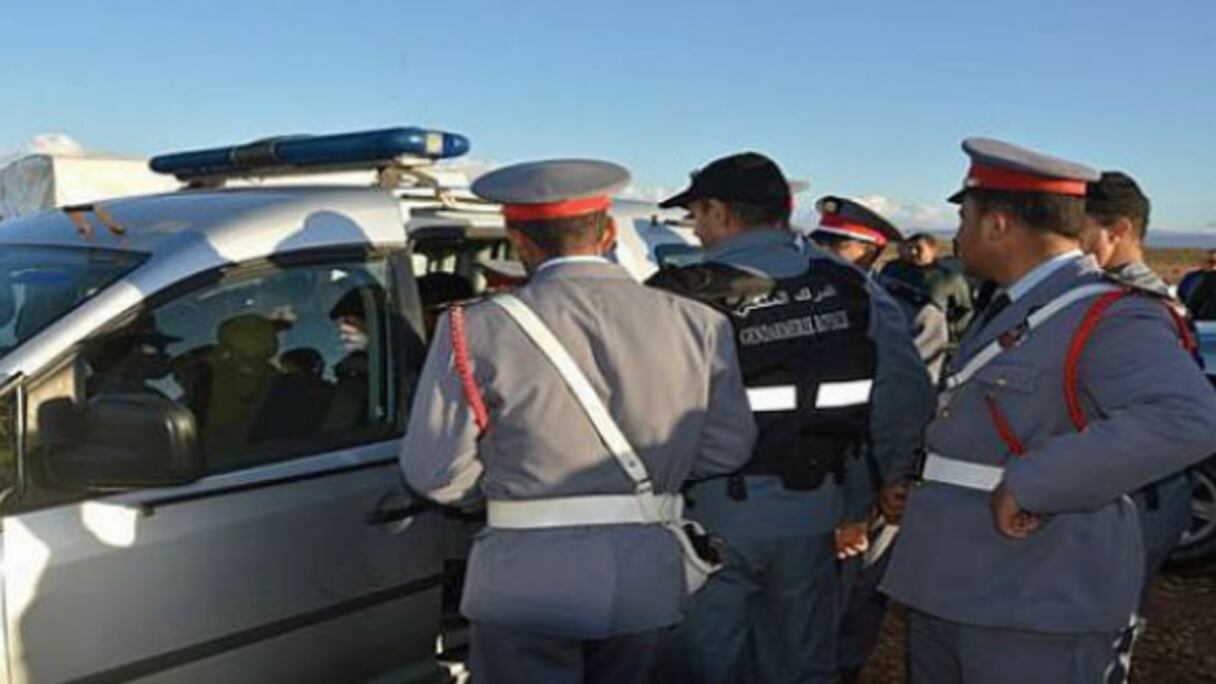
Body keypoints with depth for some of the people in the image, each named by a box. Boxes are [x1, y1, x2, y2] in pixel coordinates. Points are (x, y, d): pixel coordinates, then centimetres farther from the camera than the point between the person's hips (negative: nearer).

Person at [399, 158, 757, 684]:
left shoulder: (477, 330, -10)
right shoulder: (697, 324, -1)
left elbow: (436, 473, -8)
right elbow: (727, 449, 0)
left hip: (526, 587, -3)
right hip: (648, 585, 4)